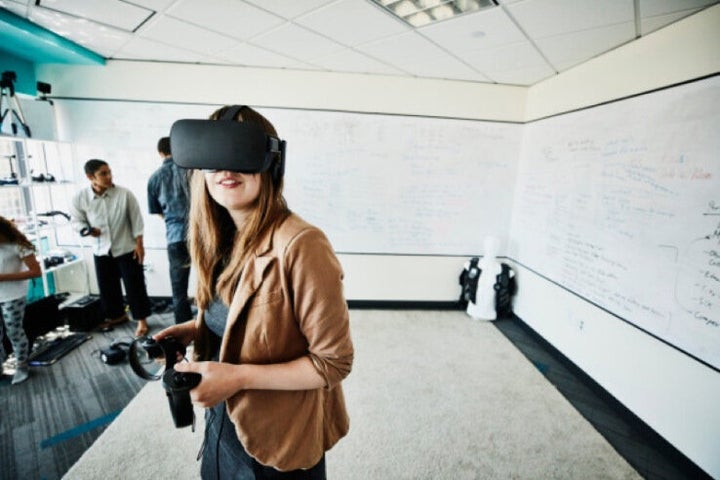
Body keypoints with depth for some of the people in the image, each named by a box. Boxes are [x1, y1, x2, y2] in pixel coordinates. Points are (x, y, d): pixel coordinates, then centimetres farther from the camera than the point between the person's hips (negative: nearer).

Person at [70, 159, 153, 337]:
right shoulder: (80, 198, -10)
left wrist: (139, 244, -8)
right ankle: (117, 315, 39)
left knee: (134, 285, 2)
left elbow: (136, 219, -8)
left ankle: (141, 319, 17)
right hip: (101, 251, 3)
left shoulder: (125, 194, -16)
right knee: (107, 287, 16)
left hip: (127, 249, -3)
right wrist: (86, 230, -17)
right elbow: (76, 220, 5)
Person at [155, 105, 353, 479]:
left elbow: (334, 362, -24)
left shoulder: (300, 245, -29)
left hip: (278, 438, -7)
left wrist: (239, 377, -27)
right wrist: (196, 329, -6)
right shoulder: (223, 240, -3)